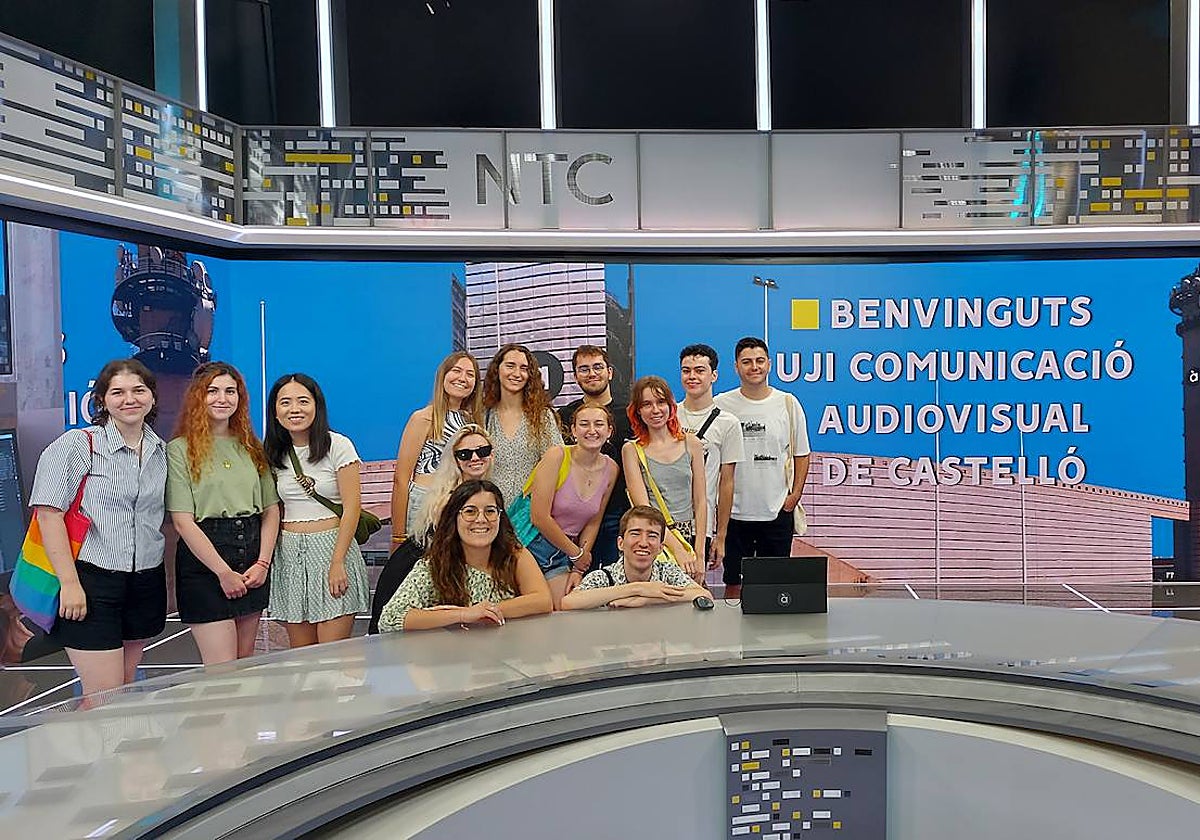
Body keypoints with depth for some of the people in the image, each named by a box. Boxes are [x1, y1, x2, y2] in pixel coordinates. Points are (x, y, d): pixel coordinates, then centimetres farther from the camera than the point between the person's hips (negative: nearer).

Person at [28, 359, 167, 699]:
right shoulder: (77, 445, -8)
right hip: (92, 583, -6)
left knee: (126, 688, 17)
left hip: (146, 582, 6)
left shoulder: (161, 450, 9)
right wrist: (70, 583, -18)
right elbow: (49, 512, -13)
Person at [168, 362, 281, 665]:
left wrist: (263, 563, -3)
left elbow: (271, 509, 9)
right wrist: (224, 572, -12)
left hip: (252, 562, 5)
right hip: (205, 562, -5)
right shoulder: (180, 449, -4)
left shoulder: (251, 446, 12)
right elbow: (183, 522, -9)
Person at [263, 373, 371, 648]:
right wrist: (266, 561, 4)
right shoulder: (275, 454, 10)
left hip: (332, 546, -4)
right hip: (289, 553, 5)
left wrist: (337, 562, -14)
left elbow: (351, 507, -8)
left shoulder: (338, 446, -5)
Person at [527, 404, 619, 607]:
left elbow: (593, 522, 10)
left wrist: (578, 569, 2)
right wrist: (576, 553, -6)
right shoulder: (557, 456, -15)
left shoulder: (610, 469, 1)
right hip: (531, 543, -5)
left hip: (565, 552, 5)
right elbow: (540, 518, -17)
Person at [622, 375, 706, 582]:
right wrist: (677, 549, -16)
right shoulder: (632, 450, 1)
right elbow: (643, 506, -7)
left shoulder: (691, 444, 8)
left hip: (689, 538, 2)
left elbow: (700, 502, 7)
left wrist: (699, 554, -1)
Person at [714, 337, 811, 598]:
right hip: (734, 511, -1)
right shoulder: (721, 405, -2)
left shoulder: (788, 404, 2)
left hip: (778, 511, 1)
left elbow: (801, 454, 8)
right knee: (734, 584, 7)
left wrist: (794, 496, -1)